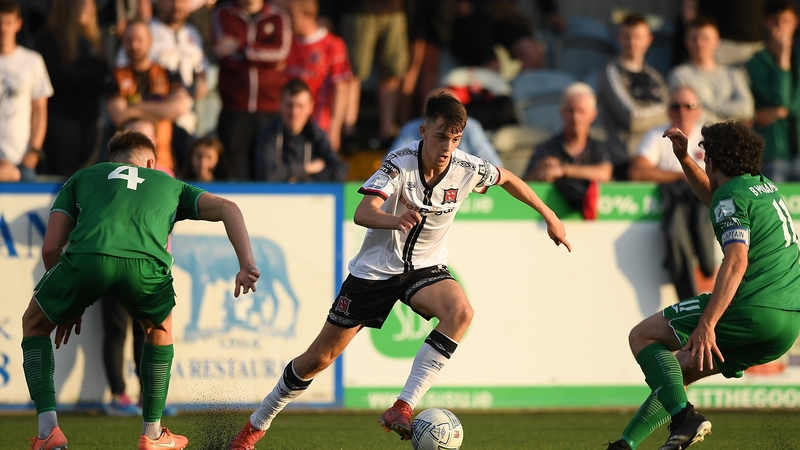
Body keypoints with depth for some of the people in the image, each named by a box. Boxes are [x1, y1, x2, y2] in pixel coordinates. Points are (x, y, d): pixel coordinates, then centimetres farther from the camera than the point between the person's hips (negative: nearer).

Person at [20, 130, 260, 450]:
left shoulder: (82, 178, 36)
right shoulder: (170, 184, 37)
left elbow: (50, 248, 26)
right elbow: (227, 209, 21)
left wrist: (67, 308, 37)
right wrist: (246, 266, 12)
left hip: (86, 256, 0)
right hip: (146, 264, 1)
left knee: (34, 325, 27)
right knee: (160, 329, 35)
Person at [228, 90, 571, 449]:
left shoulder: (468, 169, -14)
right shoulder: (400, 163, -24)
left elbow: (506, 178, 9)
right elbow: (362, 214, -38)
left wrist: (549, 216, 15)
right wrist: (394, 221, -59)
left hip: (425, 269, 2)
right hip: (376, 268, -2)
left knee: (460, 312, -33)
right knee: (319, 358, 2)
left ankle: (403, 409, -32)